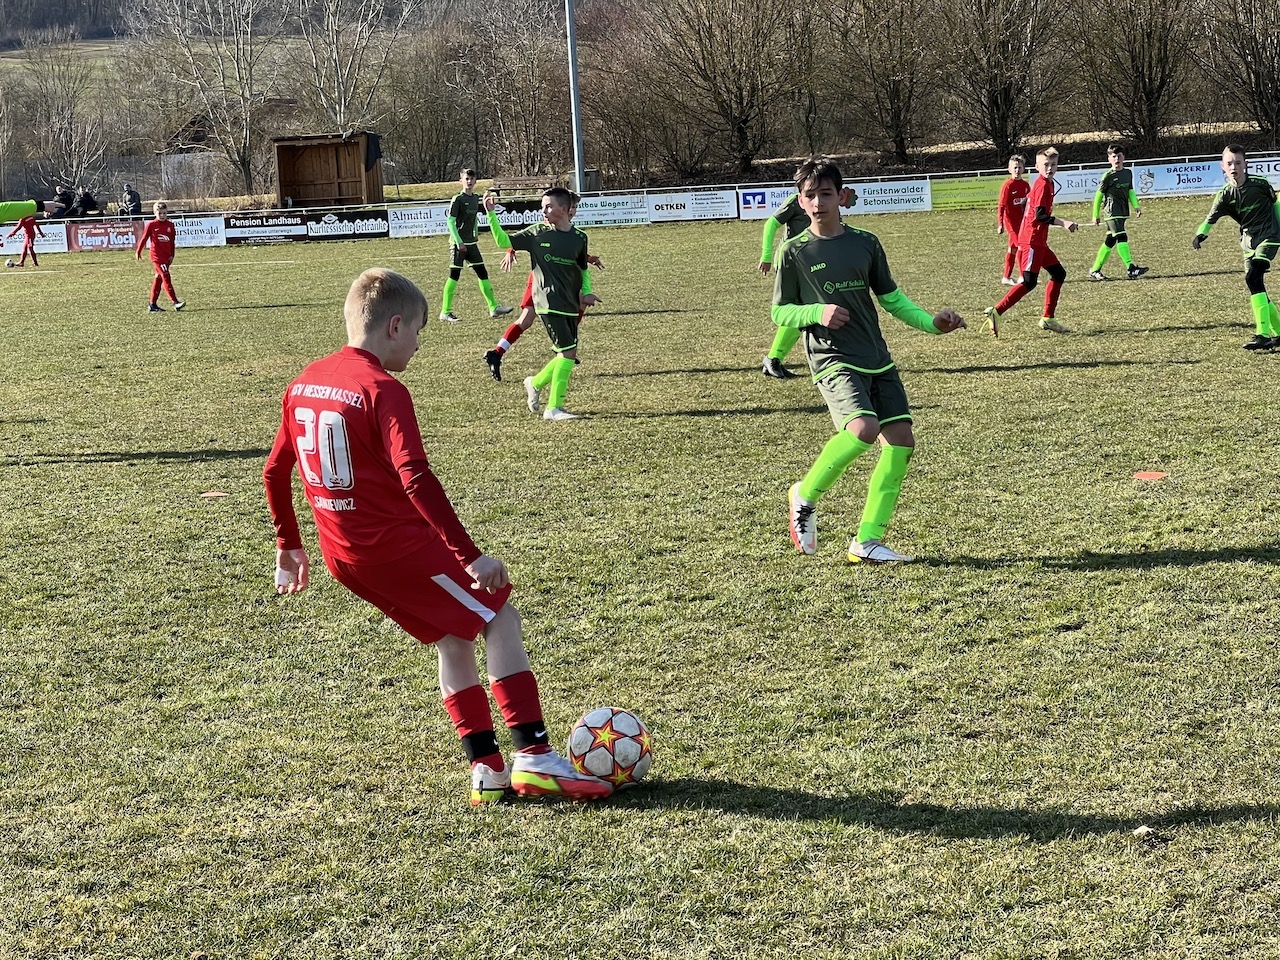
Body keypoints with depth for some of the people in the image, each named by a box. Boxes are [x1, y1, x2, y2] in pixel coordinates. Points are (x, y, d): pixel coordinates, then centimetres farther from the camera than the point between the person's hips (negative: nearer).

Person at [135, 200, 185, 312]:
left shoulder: (170, 225, 7)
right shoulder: (151, 225, -4)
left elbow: (172, 241, 12)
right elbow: (144, 238, 4)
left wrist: (172, 255, 9)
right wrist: (138, 252, 10)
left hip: (166, 256, 5)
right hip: (157, 255, -5)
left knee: (159, 279, 10)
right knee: (166, 277, -14)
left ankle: (152, 304, 18)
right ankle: (175, 302, -21)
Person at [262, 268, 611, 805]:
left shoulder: (304, 383, 10)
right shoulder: (383, 391, -16)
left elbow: (274, 471, 17)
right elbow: (415, 479, -26)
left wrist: (289, 546, 27)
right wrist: (470, 556, -27)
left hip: (342, 554, 8)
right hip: (398, 544, -8)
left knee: (455, 635, 18)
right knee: (499, 616, 3)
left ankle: (486, 769, 16)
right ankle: (535, 758, -3)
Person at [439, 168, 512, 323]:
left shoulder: (475, 198, 10)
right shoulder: (457, 199, -11)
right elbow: (450, 222, -14)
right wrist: (459, 242, -19)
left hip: (471, 243, 7)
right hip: (458, 243, -7)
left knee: (482, 273, 7)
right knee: (454, 275, -5)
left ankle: (494, 308, 11)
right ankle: (445, 311, 0)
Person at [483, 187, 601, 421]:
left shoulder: (579, 238, 6)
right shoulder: (537, 233, -3)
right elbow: (503, 241, -4)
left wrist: (586, 291, 4)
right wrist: (491, 214, -14)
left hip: (571, 305, 5)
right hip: (549, 303, -5)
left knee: (565, 356, 9)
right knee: (568, 352, -13)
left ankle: (534, 383, 36)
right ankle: (554, 408, -5)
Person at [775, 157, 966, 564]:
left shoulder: (865, 243, 8)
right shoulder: (794, 252, -1)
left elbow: (892, 298, 16)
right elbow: (780, 312, 4)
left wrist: (932, 323, 3)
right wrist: (818, 312, -14)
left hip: (878, 361, 5)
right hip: (833, 360, -5)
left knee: (900, 441, -4)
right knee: (863, 428, -28)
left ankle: (867, 541, 3)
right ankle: (804, 496, -3)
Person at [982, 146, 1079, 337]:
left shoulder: (1047, 184, 15)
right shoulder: (1043, 186, -15)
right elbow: (1040, 215, -24)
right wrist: (1064, 223, -27)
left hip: (1039, 242, 10)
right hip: (1031, 241, -10)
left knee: (1058, 273, 14)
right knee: (1029, 282, -13)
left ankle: (1048, 319, 16)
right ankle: (996, 312, -17)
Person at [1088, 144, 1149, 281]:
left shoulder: (1128, 173, 11)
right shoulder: (1108, 176, -7)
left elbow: (1130, 191, 20)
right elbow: (1098, 195, -1)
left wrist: (1136, 206, 5)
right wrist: (1096, 215, 2)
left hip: (1123, 212, 7)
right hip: (1112, 211, -7)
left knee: (1110, 241, 10)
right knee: (1122, 237, -18)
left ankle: (1095, 270, 17)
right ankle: (1130, 268, -25)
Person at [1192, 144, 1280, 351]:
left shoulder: (1259, 183, -11)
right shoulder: (1225, 195, -6)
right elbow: (1210, 219, -13)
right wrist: (1200, 234, -33)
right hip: (1249, 242, 5)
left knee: (1253, 278, -23)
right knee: (1256, 286, 4)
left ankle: (1263, 334, -27)